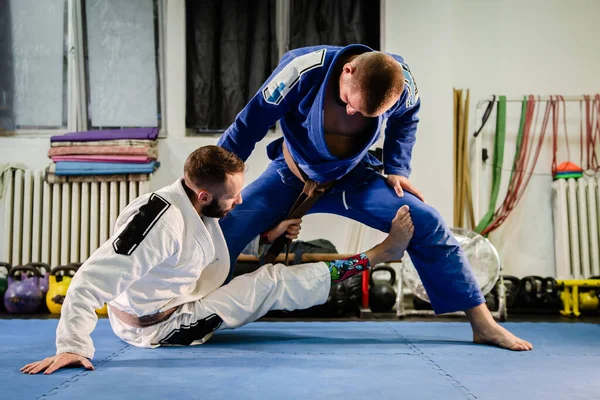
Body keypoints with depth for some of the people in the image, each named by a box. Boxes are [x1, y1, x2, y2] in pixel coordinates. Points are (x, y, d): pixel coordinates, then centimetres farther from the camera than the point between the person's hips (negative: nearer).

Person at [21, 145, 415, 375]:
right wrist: (73, 346, -41)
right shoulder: (162, 218, -35)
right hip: (160, 328, -9)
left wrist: (267, 236, 4)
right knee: (271, 283, -10)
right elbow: (92, 281, -36)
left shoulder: (199, 207, -6)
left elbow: (215, 254, 14)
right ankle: (375, 256, 1)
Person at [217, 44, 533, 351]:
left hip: (352, 178, 1)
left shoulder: (403, 85, -22)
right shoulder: (303, 69, -31)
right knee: (225, 227, -21)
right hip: (289, 176, -1)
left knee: (427, 223, -14)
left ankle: (483, 324, -1)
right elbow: (248, 125, -21)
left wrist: (396, 169, -6)